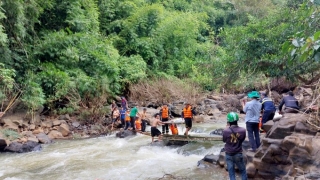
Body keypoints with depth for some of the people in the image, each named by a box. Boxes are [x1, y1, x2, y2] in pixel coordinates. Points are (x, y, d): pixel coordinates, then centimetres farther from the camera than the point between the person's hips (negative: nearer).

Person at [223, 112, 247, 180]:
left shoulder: (225, 131, -22)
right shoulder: (242, 130, -17)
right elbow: (242, 139, 2)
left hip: (229, 155, -1)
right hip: (238, 154, 1)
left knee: (231, 173, 12)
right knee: (243, 171, 21)